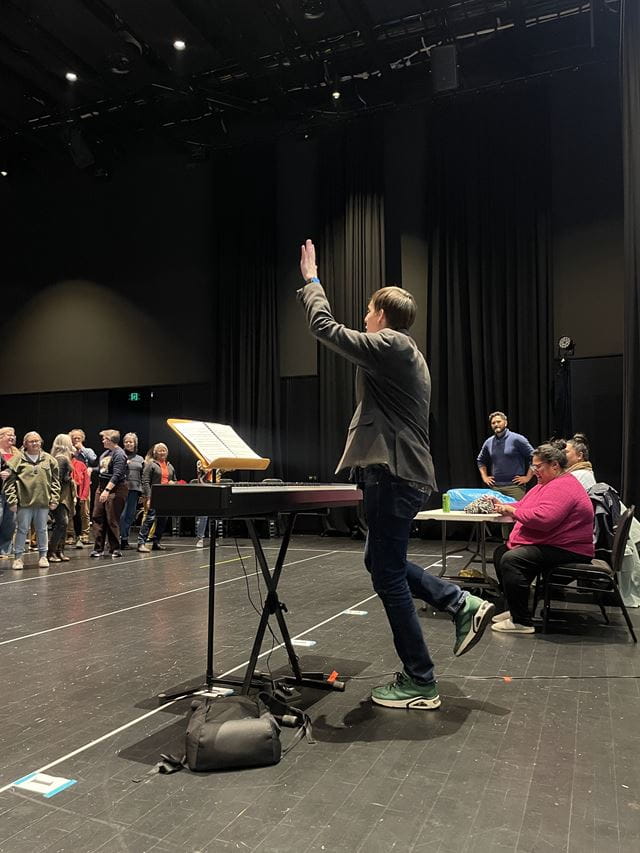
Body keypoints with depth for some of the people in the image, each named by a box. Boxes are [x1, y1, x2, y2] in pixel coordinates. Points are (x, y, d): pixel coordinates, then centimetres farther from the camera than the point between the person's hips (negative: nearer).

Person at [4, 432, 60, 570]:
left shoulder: (49, 459, 5)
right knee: (22, 529, 6)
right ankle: (18, 557, 17)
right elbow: (9, 482, -2)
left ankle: (43, 556, 22)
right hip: (24, 502, -2)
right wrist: (12, 501, -7)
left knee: (42, 530, 11)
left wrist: (54, 499, 2)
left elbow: (55, 481, 8)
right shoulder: (18, 460, -2)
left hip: (43, 501, 2)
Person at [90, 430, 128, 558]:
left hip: (115, 489, -9)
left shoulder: (119, 454, -14)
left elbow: (117, 475, -23)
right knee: (98, 517, 5)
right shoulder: (105, 452, 13)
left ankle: (115, 549, 7)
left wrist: (107, 490, -27)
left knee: (112, 520, -4)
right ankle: (98, 548, 11)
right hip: (102, 487, 9)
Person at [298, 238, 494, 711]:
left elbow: (325, 328, -13)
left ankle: (419, 683, 10)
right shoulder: (407, 353, 19)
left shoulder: (390, 346, -12)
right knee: (383, 561, 22)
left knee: (388, 575, -2)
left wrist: (312, 281, 1)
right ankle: (464, 604, 20)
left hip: (394, 476, -10)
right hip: (405, 472, 10)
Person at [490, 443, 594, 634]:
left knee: (511, 559, -27)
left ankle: (522, 622, -20)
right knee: (500, 553, 9)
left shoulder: (563, 487, -19)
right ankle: (516, 609, 13)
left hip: (567, 551, -12)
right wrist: (504, 506, 6)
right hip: (548, 544, 12)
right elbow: (524, 505, 25)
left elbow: (543, 518, -33)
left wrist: (513, 511, -19)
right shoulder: (549, 483, 16)